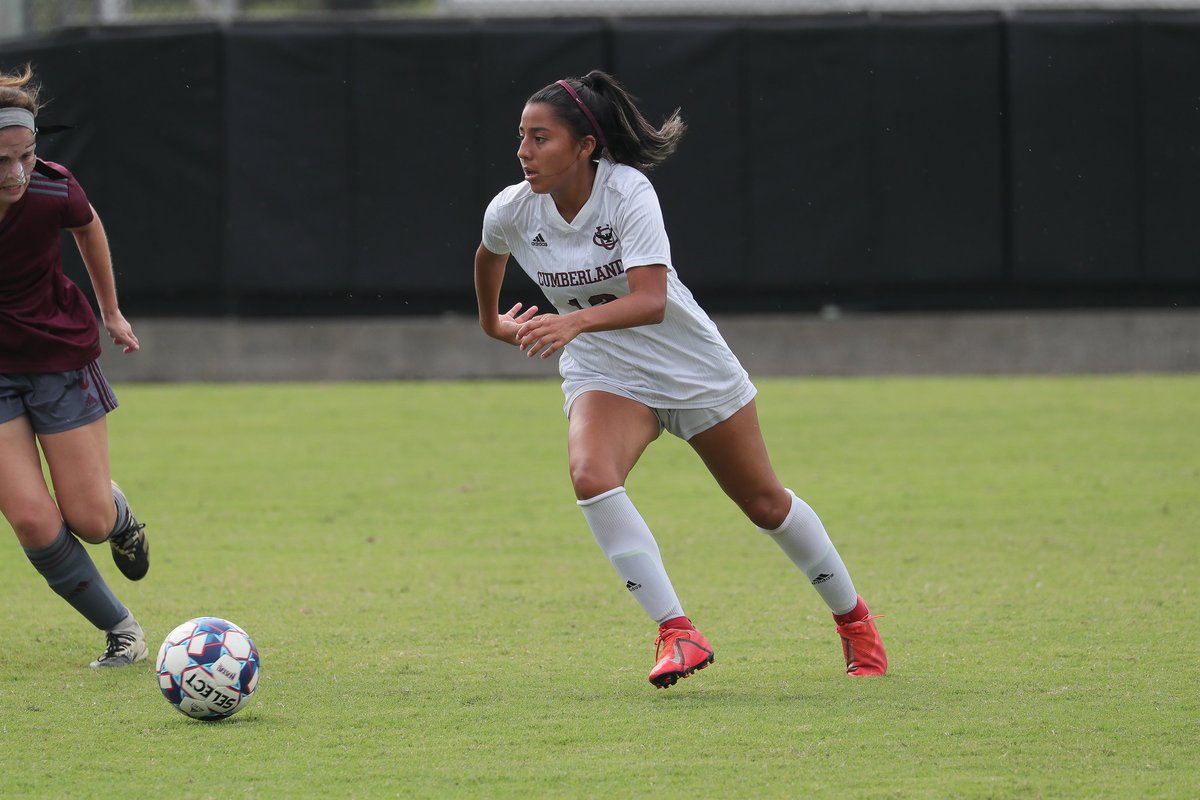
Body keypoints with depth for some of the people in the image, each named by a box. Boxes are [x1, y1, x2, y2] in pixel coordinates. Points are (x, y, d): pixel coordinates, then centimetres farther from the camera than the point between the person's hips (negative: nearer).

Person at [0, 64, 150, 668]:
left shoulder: (53, 193, -22)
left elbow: (89, 227, 4)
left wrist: (110, 312, 17)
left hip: (62, 359, 0)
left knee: (89, 521, 3)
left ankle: (121, 517, 42)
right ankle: (120, 629, 10)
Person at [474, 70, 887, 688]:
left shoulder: (627, 192, -27)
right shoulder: (511, 212, -14)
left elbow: (650, 300, -38)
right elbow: (489, 253, 13)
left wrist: (574, 321, -53)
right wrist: (492, 321, 26)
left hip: (694, 369, -3)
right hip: (603, 376, 3)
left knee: (765, 503, 11)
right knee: (591, 476, -30)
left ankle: (852, 616, 36)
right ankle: (676, 633, -27)